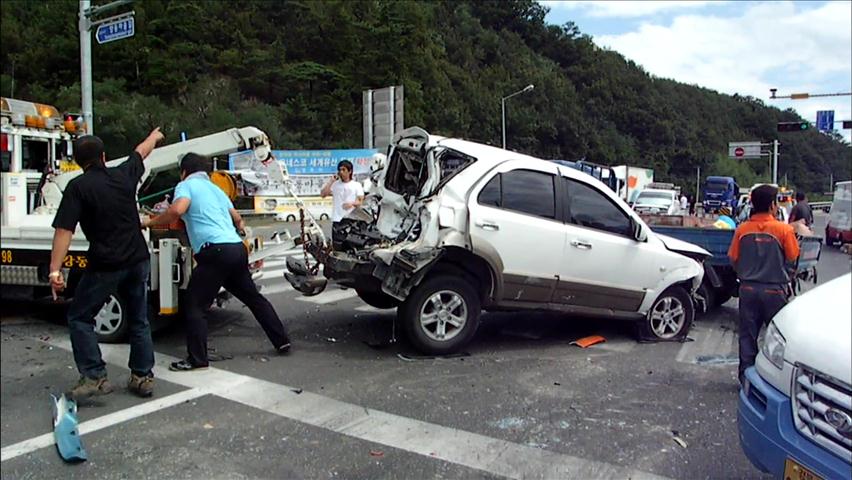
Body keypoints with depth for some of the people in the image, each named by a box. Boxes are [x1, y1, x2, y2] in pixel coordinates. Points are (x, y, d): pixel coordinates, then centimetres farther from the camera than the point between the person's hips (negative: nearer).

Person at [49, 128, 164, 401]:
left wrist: (55, 270, -17)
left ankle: (94, 377, 4)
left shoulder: (78, 187, -8)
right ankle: (143, 377, 20)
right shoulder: (123, 175, 4)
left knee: (79, 318, 12)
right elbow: (141, 152, 25)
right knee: (139, 321, 15)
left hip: (105, 267, -4)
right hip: (138, 261, 5)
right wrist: (154, 136, 45)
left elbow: (64, 230, -16)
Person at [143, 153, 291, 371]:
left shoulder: (186, 185, 3)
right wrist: (240, 227, 56)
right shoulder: (215, 188, 25)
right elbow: (236, 217, 34)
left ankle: (197, 359, 3)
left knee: (195, 305, 3)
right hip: (237, 248, 7)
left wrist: (150, 222, -2)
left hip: (215, 251, -7)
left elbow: (177, 209, -17)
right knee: (254, 297, 19)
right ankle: (282, 341, 23)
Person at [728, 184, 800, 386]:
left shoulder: (742, 229, -5)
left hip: (748, 288, 2)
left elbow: (733, 259, 1)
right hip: (774, 290, -2)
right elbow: (792, 257, -3)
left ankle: (746, 376, 14)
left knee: (748, 334, 10)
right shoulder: (783, 230, -12)